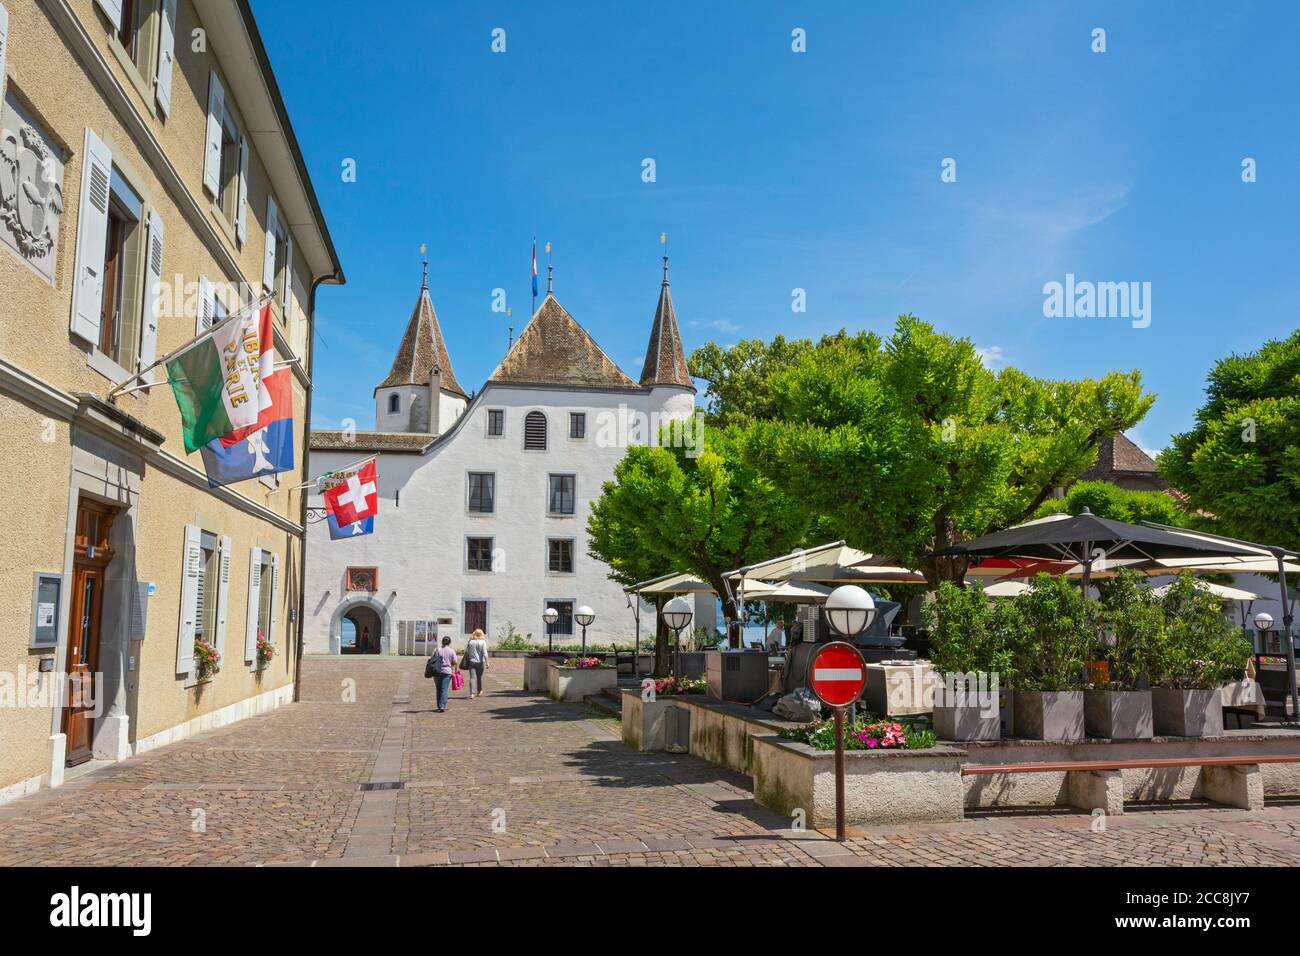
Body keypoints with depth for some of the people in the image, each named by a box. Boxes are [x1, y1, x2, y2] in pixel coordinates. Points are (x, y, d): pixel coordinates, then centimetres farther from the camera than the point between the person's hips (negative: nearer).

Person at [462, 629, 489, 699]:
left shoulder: (470, 642, 2)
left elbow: (467, 653, 5)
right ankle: (479, 692, 31)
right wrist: (487, 663, -7)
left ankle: (472, 693, -16)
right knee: (479, 677, 15)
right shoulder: (483, 642, -4)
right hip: (480, 662, 0)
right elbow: (485, 653, -9)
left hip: (472, 662, 0)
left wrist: (467, 661, 16)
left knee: (472, 677, -4)